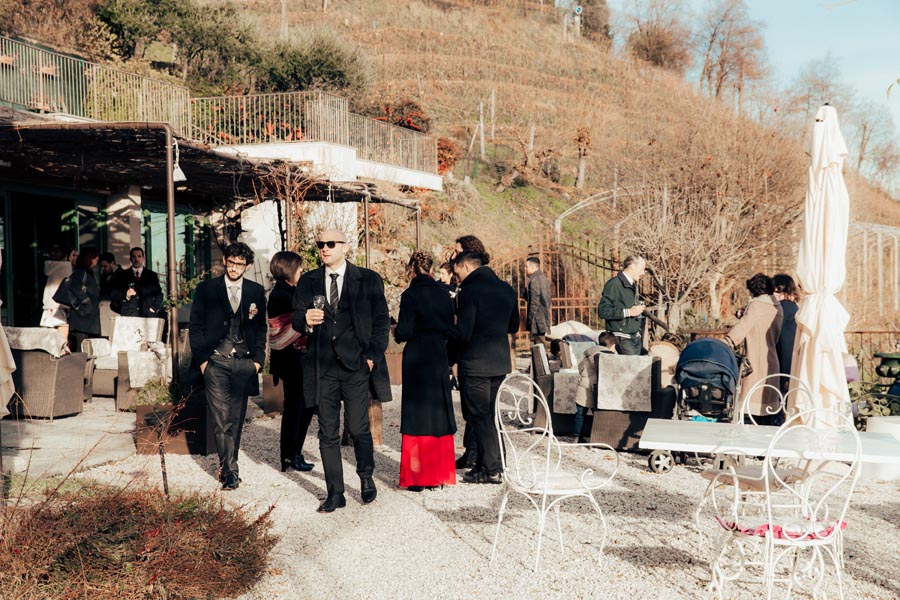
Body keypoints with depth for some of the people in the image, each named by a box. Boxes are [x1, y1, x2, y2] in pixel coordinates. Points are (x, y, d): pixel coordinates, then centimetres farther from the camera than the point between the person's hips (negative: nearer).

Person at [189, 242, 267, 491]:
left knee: (236, 418, 8)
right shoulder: (206, 289, 3)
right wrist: (202, 359, -4)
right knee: (221, 418, -9)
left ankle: (227, 466, 19)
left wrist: (258, 359, 3)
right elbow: (195, 326, 3)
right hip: (216, 362, -2)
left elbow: (261, 328, 13)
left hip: (244, 363, 2)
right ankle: (230, 470, -8)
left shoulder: (256, 291, 9)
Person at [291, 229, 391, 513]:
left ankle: (366, 477, 26)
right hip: (322, 367, 3)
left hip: (356, 365, -2)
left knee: (359, 428, -1)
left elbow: (382, 321, 3)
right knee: (328, 433, 5)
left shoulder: (369, 280, 4)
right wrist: (306, 320, -14)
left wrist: (372, 357, -6)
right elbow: (296, 319, 10)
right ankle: (335, 494, 15)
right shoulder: (308, 282, 11)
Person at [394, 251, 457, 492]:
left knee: (417, 416, 1)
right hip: (439, 360, 5)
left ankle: (417, 477, 4)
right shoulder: (443, 295, 4)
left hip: (416, 360, -5)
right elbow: (450, 327, 7)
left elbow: (404, 332, -15)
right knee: (439, 414, 11)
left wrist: (396, 333, 6)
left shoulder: (410, 296, -11)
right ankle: (439, 474, 17)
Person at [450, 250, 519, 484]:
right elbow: (513, 326, 17)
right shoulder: (506, 289, 7)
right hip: (500, 362, 7)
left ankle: (491, 470, 5)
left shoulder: (470, 291, -16)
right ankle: (484, 463, 22)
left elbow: (463, 334, -19)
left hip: (475, 364, -7)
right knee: (488, 414, 17)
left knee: (479, 416, 2)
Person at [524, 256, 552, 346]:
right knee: (542, 344, 14)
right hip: (545, 317, 10)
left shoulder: (534, 280, -15)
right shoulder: (544, 278, 15)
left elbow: (534, 302, -18)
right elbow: (550, 297, 21)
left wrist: (530, 318, -15)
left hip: (537, 319, -10)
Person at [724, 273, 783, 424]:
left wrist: (728, 340, -39)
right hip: (771, 360, 8)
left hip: (757, 362, -8)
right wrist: (746, 315, 22)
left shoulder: (756, 305, -12)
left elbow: (744, 325, -29)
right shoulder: (777, 307, 13)